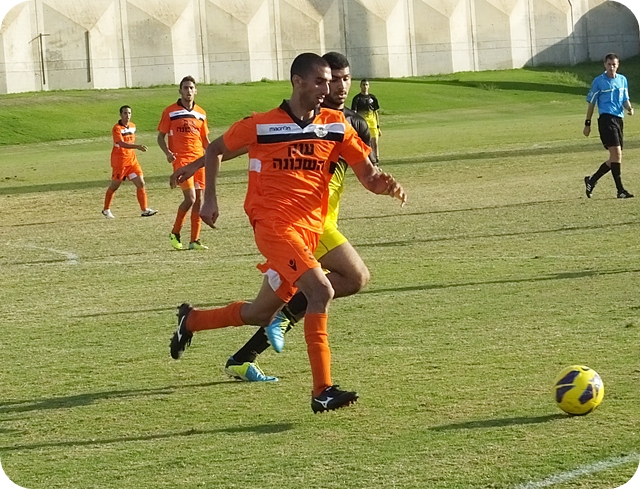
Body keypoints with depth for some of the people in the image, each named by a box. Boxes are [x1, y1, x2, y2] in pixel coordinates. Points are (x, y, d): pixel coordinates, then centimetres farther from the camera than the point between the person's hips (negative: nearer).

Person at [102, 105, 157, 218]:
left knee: (141, 183, -5)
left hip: (132, 160, 6)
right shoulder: (117, 128, -16)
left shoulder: (133, 126, 6)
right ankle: (106, 210, 23)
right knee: (114, 186, 6)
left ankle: (145, 210, -3)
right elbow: (122, 144, -31)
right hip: (119, 161, -6)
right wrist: (137, 146, -43)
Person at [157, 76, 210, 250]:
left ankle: (194, 240, 8)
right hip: (181, 159, -5)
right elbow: (161, 136, 4)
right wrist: (167, 152, -14)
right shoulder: (170, 112, 1)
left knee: (199, 200, 3)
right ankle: (175, 233, 4)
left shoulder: (201, 113, 13)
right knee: (190, 198, -16)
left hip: (199, 158, 5)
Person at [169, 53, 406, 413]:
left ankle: (191, 320, 40)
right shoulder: (261, 126, -3)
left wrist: (384, 183, -19)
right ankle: (323, 390, -24)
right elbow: (215, 150, 13)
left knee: (261, 314, 14)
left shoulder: (336, 125, 6)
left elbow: (367, 173, 4)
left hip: (310, 231, 6)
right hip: (274, 224, -6)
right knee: (322, 291, -25)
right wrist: (210, 199, 5)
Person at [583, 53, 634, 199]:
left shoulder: (623, 80, 14)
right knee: (616, 153, -15)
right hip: (606, 119, -7)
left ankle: (592, 180, 24)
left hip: (619, 120, 7)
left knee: (615, 158, 8)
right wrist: (587, 123, 3)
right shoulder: (599, 81, -1)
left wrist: (629, 108, -2)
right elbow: (591, 103, 3)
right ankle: (620, 190, -13)